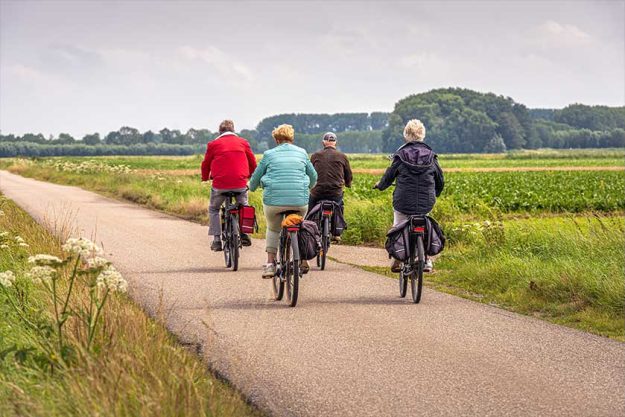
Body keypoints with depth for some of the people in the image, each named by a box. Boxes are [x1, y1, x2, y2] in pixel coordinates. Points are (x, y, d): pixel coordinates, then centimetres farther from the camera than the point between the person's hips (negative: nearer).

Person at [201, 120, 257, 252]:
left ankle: (217, 240, 10)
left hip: (220, 184, -2)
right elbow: (252, 161, 18)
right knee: (243, 207, 27)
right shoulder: (243, 142, 9)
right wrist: (252, 176, 37)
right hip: (240, 184, 2)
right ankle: (244, 234, 15)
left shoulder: (213, 144, 4)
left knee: (213, 209, 19)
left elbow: (206, 164, 12)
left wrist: (205, 177, 32)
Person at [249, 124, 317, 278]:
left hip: (274, 200, -1)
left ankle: (270, 263, 11)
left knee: (273, 229, 23)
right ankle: (303, 261, 23)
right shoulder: (302, 153, 13)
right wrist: (308, 188, 46)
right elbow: (313, 176, 24)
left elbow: (256, 177, 17)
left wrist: (251, 187, 40)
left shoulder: (269, 154, 8)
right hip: (300, 201, 1)